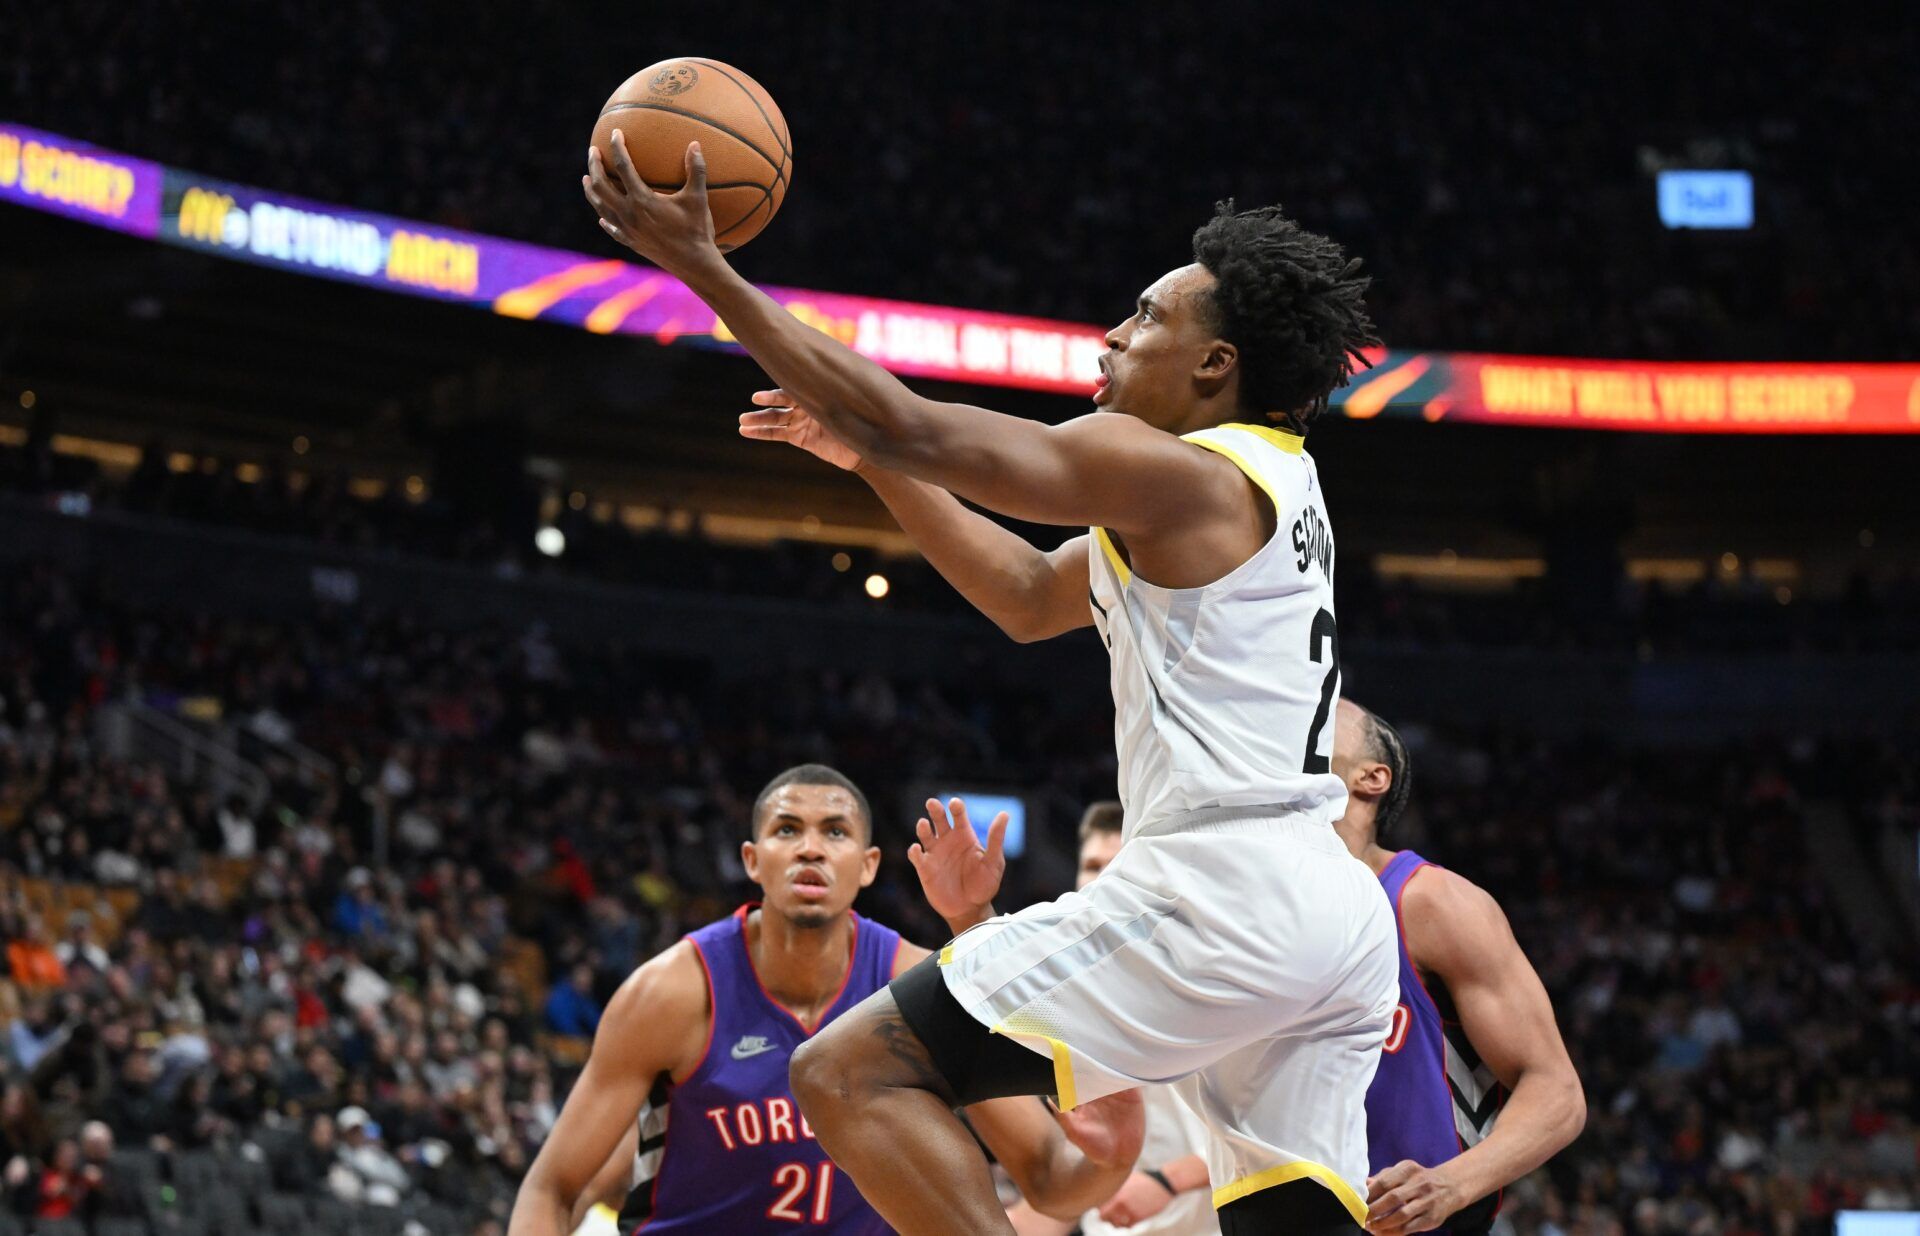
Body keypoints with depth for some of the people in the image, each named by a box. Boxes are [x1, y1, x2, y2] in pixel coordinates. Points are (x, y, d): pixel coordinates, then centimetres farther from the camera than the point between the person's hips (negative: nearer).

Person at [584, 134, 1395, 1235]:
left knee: (854, 1071, -8)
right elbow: (1031, 597, 31)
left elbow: (913, 432, -9)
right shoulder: (1274, 489, 23)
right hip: (1338, 917, 9)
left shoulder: (1177, 471, -5)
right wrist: (861, 448, 28)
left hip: (1216, 887, -9)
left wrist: (703, 267, -5)